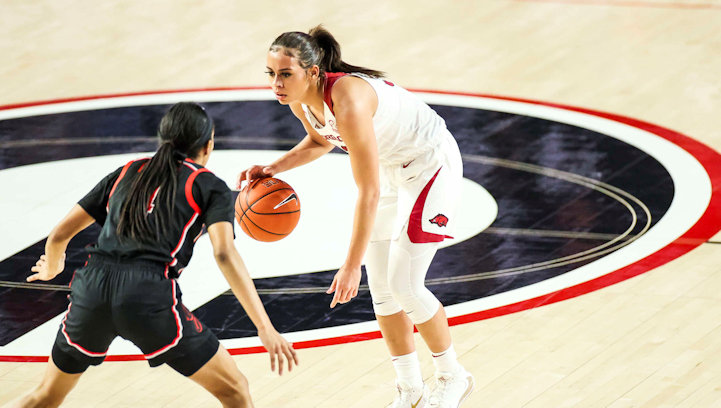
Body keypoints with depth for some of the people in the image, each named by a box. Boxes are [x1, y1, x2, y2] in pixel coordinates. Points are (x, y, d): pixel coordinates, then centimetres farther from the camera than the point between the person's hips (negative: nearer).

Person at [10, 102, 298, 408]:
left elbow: (59, 235, 24)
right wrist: (265, 327, -11)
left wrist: (51, 268, 47)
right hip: (149, 294, -5)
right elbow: (224, 254, -6)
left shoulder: (126, 173, 24)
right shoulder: (209, 187, 12)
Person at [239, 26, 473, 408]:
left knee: (403, 285, -9)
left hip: (432, 165, -8)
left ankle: (452, 377, 13)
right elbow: (321, 140, 12)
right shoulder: (299, 98, -12)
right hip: (393, 169, 8)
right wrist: (275, 167, -5)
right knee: (380, 287, 8)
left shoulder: (349, 101, -38)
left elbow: (368, 192, -35)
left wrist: (352, 265, -34)